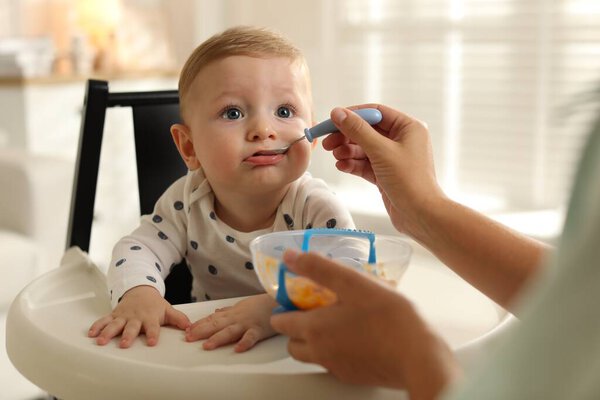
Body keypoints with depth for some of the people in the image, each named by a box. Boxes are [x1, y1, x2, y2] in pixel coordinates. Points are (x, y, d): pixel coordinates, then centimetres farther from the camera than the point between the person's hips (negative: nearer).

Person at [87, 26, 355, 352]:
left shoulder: (316, 208, -19)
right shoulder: (187, 199, -8)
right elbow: (139, 248, -3)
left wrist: (275, 307, -46)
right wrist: (138, 293, -27)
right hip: (206, 348, 2)